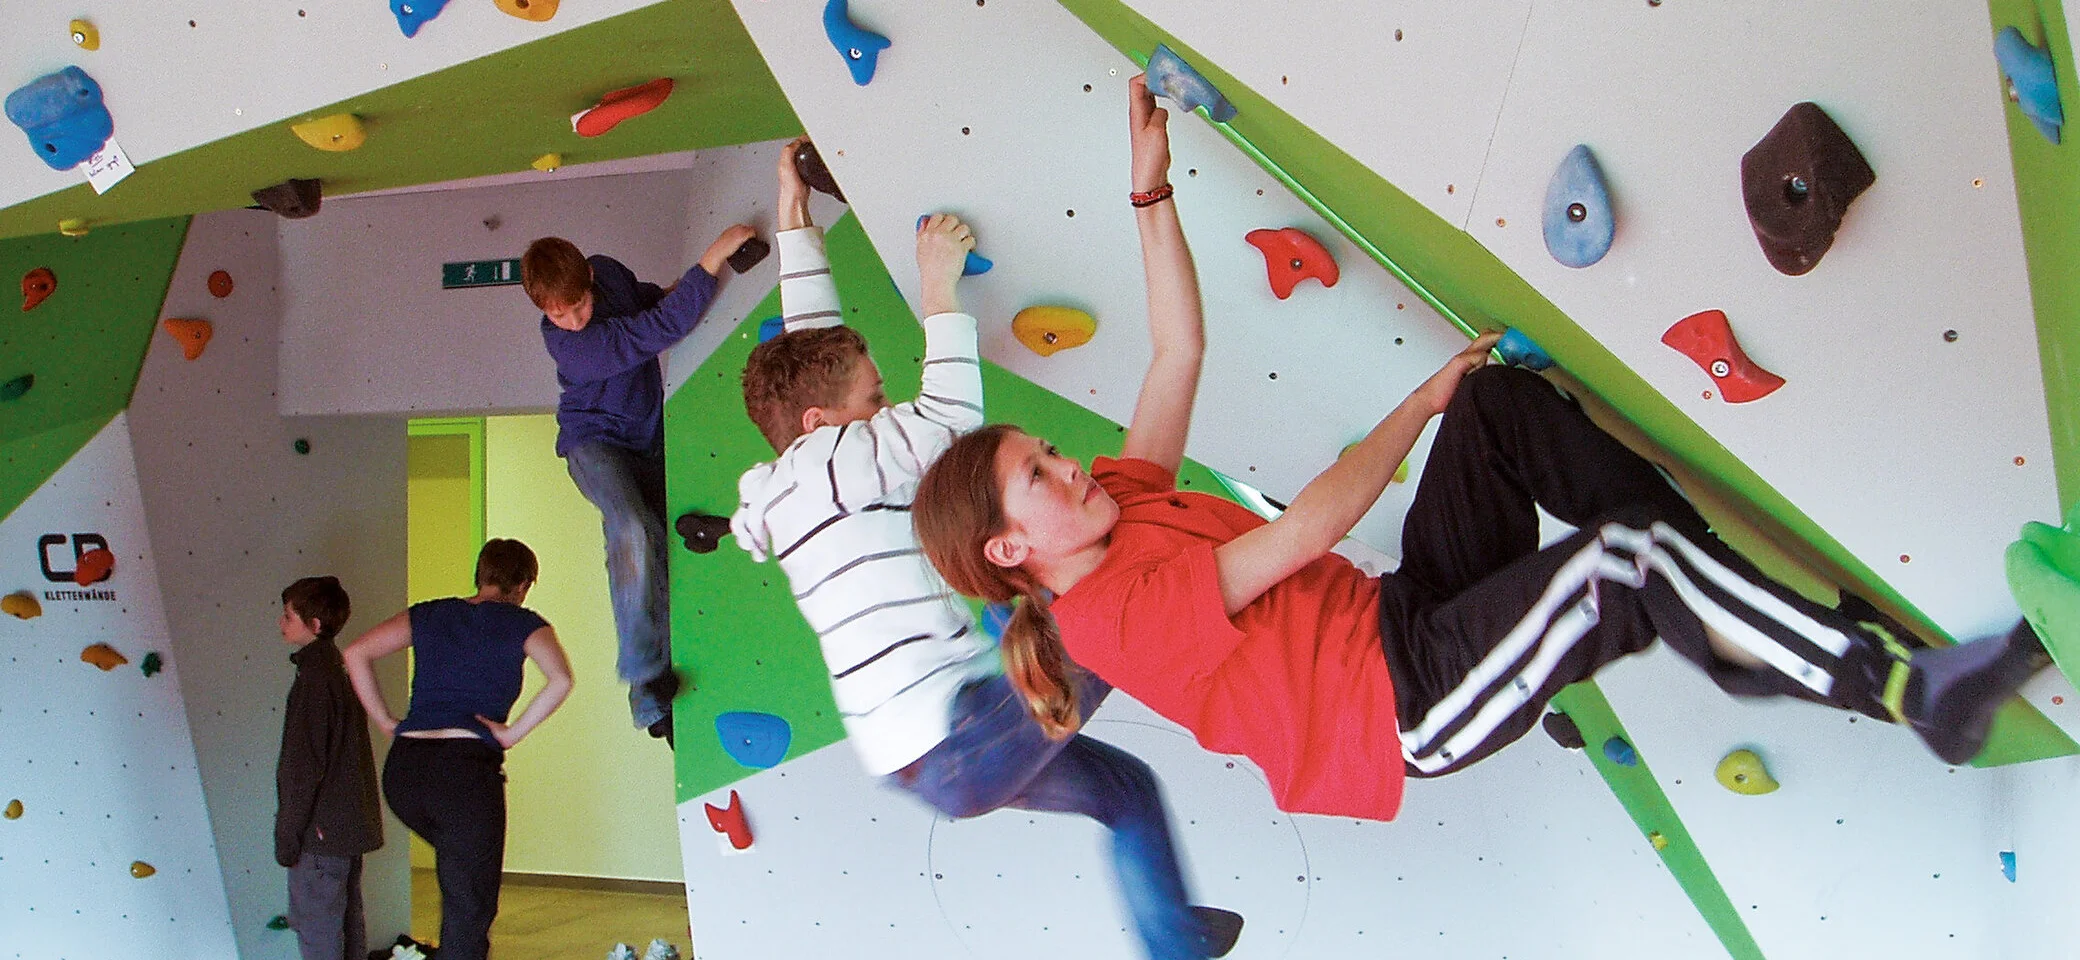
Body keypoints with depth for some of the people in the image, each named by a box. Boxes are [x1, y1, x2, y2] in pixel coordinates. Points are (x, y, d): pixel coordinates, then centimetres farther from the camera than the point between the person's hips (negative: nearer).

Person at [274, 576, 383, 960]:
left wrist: (288, 833, -14)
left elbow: (304, 766, -19)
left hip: (321, 828, -9)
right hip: (350, 823, 9)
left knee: (315, 925, -2)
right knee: (347, 920, 15)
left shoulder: (314, 679, -17)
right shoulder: (339, 669, 12)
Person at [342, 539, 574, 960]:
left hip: (402, 770, 5)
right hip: (467, 768, -5)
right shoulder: (523, 624, 3)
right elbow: (560, 680, -16)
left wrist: (385, 721, 9)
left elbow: (356, 654, 8)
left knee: (459, 867, 33)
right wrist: (512, 733, -8)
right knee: (469, 908, 5)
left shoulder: (428, 614, 15)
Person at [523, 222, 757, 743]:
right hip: (594, 441, -7)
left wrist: (668, 294, -2)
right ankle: (643, 671, -24)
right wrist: (714, 257, -38)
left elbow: (641, 296, 18)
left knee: (659, 551, 0)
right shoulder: (572, 345, -30)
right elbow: (661, 328, -37)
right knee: (632, 530, -34)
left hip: (650, 440, 7)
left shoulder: (606, 270, -8)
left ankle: (652, 701, 9)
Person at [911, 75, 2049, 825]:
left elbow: (1179, 348, 9)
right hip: (1405, 704, -9)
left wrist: (1150, 181, 6)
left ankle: (1722, 573, -2)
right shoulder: (1115, 615, -18)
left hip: (1402, 617, 10)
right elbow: (1303, 533, -21)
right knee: (1625, 554, -30)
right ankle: (1901, 686, -19)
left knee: (1501, 397, -5)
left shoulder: (1121, 500, 10)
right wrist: (1419, 403, -10)